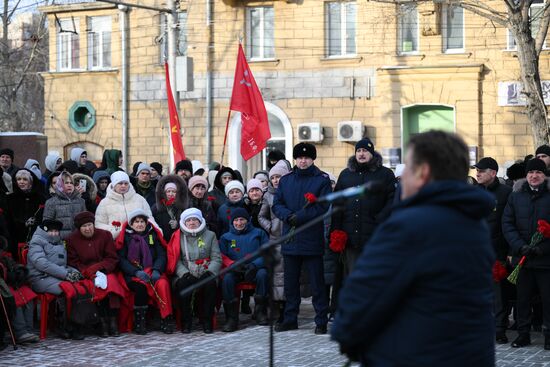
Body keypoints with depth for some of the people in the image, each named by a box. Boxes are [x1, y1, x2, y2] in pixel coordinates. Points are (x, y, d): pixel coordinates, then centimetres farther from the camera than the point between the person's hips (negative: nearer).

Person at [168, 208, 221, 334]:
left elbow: (217, 258, 6)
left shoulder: (210, 235, 14)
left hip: (205, 273, 0)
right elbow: (176, 260, 3)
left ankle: (207, 321, -22)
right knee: (183, 284, -33)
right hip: (185, 274, 0)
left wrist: (209, 271, -12)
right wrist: (185, 273, -15)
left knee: (210, 283, -33)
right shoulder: (178, 237, 12)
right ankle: (186, 321, -20)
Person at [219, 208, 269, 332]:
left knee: (263, 274, -35)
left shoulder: (258, 233, 16)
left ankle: (260, 311, -21)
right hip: (235, 271, 1)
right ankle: (231, 317, -30)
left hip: (255, 269, -1)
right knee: (227, 278, -33)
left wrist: (255, 264, -14)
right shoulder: (226, 237, 20)